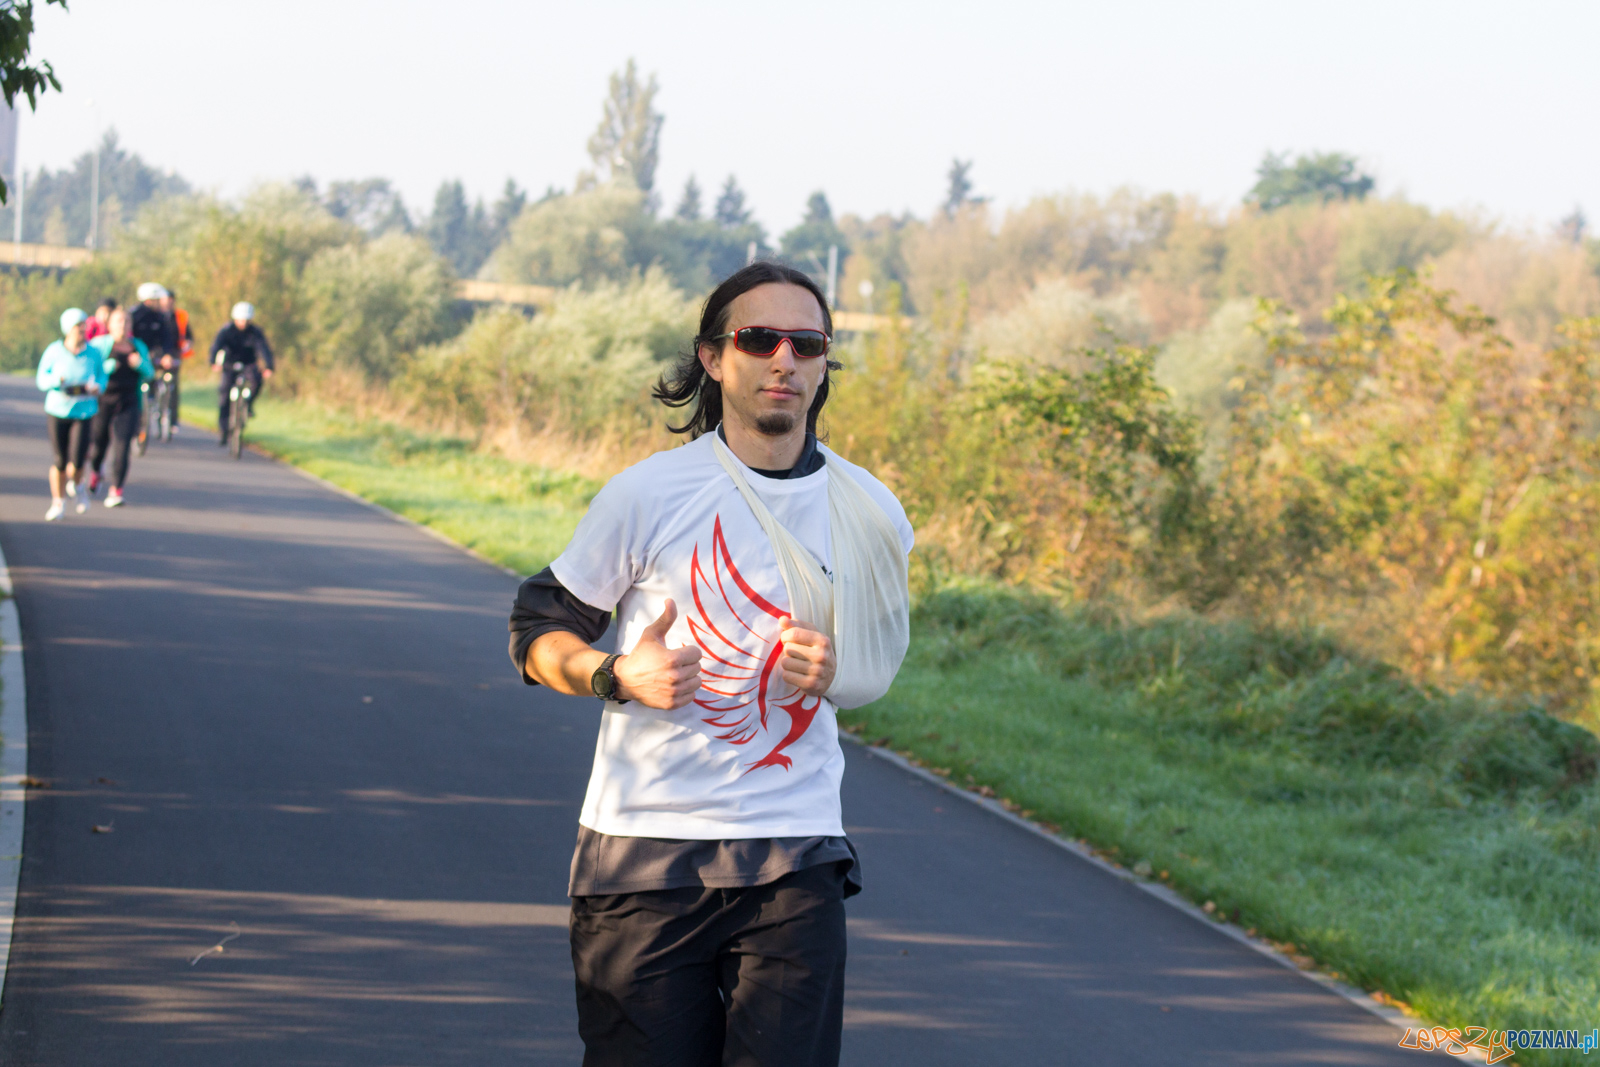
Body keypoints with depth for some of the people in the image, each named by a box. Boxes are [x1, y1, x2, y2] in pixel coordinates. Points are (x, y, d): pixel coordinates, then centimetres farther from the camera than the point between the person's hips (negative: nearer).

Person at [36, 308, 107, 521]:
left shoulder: (92, 353, -5)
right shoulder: (54, 351, -6)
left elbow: (101, 376, 9)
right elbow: (41, 379, -1)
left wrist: (98, 387, -13)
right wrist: (57, 380, -21)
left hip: (83, 413, 0)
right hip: (58, 410, 0)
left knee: (75, 465, -10)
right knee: (60, 462, 3)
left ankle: (76, 486, 27)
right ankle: (57, 503, 25)